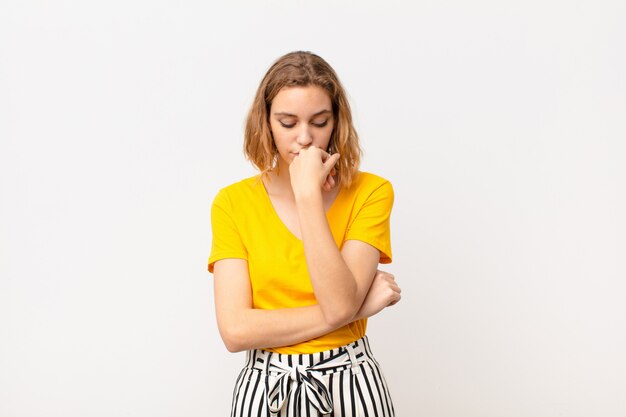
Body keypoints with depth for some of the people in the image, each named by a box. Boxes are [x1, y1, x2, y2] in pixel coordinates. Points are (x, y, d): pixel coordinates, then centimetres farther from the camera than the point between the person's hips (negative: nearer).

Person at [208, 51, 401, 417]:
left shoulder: (371, 191, -9)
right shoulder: (233, 203, -7)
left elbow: (340, 303, -21)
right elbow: (236, 330, -16)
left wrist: (308, 193, -22)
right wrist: (357, 308, -17)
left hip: (350, 386, 0)